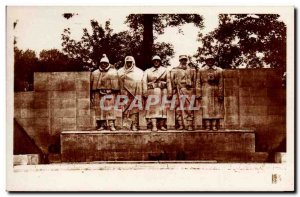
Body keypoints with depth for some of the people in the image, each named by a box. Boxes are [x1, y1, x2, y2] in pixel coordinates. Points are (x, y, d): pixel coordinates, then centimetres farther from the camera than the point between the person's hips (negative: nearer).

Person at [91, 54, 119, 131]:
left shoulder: (113, 72, 7)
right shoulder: (95, 73, 13)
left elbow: (116, 85, 5)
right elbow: (92, 85, 14)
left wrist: (115, 94, -1)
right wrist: (92, 96, 10)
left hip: (109, 94, -2)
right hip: (98, 94, 3)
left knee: (110, 109, -10)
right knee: (99, 109, 1)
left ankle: (111, 124, -11)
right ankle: (100, 125, 6)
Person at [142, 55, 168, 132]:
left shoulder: (165, 70, 11)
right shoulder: (148, 71, 13)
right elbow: (144, 81, 3)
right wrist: (145, 92, -9)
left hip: (163, 92, 1)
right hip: (152, 92, -1)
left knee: (163, 108, -1)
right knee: (153, 108, -8)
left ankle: (162, 125, 4)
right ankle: (154, 126, -13)